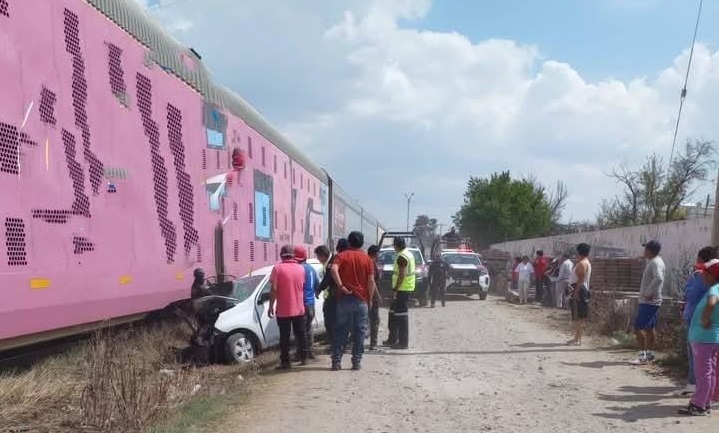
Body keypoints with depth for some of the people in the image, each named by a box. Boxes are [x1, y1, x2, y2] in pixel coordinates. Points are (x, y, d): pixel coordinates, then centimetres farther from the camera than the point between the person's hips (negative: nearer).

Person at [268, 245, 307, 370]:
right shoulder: (301, 269, 3)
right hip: (299, 309, 3)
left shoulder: (278, 268, -9)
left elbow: (274, 289, -12)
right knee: (300, 334, 15)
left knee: (284, 337, 3)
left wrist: (271, 307, -6)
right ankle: (303, 358, 21)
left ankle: (285, 362, 3)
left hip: (283, 310, -3)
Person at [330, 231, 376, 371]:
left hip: (345, 298, 0)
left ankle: (336, 361, 6)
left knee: (341, 331, 7)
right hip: (361, 300, 0)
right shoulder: (367, 259, 3)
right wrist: (370, 299, 5)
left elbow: (334, 269, -19)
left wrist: (341, 286, -15)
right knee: (359, 331, 7)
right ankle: (357, 361, 8)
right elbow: (371, 281, -2)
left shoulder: (342, 256, 2)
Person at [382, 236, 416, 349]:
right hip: (406, 288, 10)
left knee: (401, 314, -5)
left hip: (402, 289, -10)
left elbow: (401, 275, -22)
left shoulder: (402, 257, -17)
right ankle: (392, 339, 24)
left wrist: (395, 289, -20)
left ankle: (403, 342, 0)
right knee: (393, 312, 17)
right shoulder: (409, 254, 14)